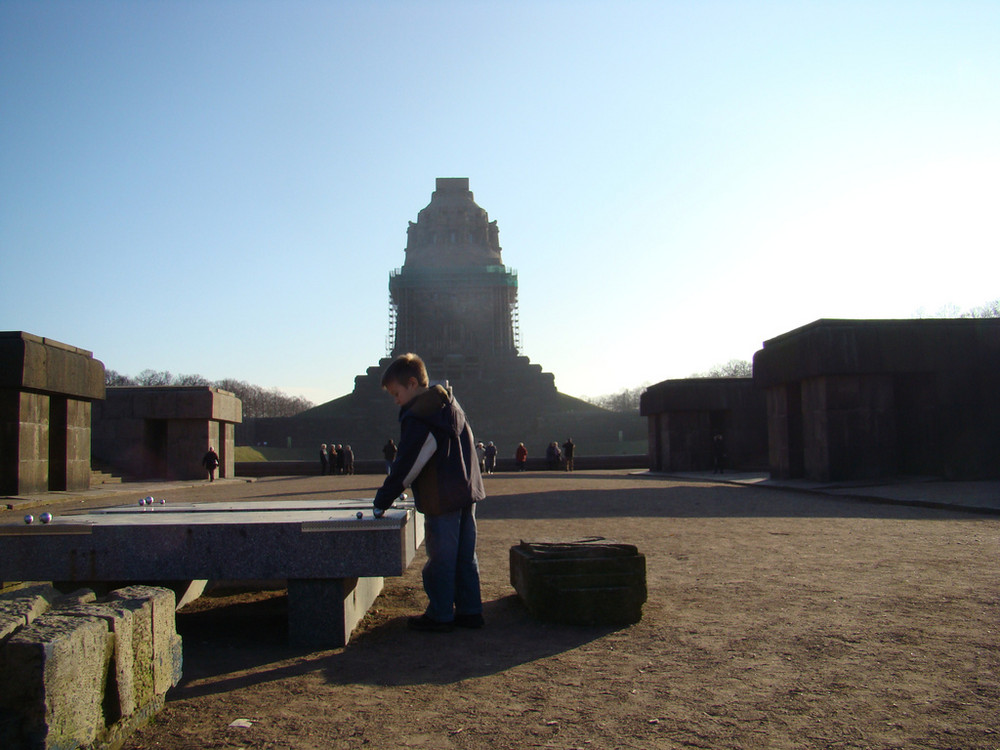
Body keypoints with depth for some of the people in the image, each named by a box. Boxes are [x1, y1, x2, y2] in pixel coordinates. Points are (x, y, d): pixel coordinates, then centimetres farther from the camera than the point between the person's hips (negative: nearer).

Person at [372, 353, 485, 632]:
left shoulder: (418, 417, -15)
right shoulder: (451, 405, 13)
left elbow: (406, 465, -15)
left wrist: (382, 501, -8)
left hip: (442, 500, -9)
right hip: (467, 492, 9)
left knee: (441, 559, 2)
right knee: (465, 556, 13)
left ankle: (440, 616, 11)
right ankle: (470, 611, 19)